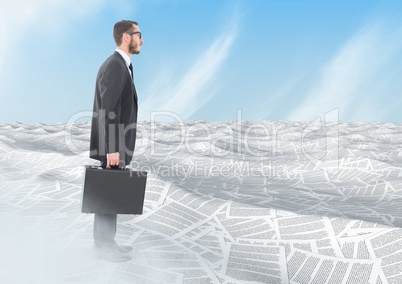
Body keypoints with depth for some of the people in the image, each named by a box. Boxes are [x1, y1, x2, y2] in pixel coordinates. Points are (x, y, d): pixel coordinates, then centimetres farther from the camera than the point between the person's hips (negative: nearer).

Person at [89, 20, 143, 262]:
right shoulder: (115, 65, -16)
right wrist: (112, 148, -24)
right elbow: (109, 110, -22)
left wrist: (117, 146, 17)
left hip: (117, 143, 10)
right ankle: (103, 246, 12)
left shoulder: (122, 65, 15)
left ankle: (107, 241, 26)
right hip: (113, 144, -10)